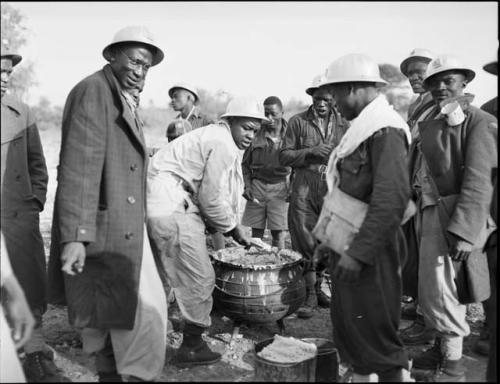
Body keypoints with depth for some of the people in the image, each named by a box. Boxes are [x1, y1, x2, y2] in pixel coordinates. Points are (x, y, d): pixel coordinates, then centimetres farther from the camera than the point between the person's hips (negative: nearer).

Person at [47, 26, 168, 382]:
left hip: (127, 230, 9)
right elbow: (78, 166, -20)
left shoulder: (127, 101, 16)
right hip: (102, 232, -8)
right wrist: (74, 235, -24)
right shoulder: (93, 91, -11)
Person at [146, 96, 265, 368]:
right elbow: (212, 199, -16)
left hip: (159, 204, 11)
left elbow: (208, 193, 18)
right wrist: (233, 228, -1)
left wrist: (229, 226, 13)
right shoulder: (224, 145, -14)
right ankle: (191, 347, 12)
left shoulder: (214, 136, 18)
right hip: (172, 207, -11)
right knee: (199, 278, -2)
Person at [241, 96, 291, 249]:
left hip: (280, 186, -1)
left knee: (278, 233, 1)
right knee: (256, 232, 4)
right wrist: (247, 185, 2)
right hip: (257, 185, 1)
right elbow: (245, 162, 12)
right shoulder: (256, 133, 3)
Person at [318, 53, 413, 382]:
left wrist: (359, 252, -24)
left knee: (375, 333, 3)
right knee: (349, 326, 20)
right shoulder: (363, 127, 13)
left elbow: (393, 198, -25)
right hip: (350, 246, 9)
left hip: (369, 252, -9)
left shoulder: (385, 130, -16)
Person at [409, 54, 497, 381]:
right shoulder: (431, 122, 12)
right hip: (428, 212, 7)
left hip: (453, 216, -7)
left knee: (440, 292, -3)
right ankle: (442, 348, 36)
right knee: (445, 288, 19)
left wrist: (464, 231, -23)